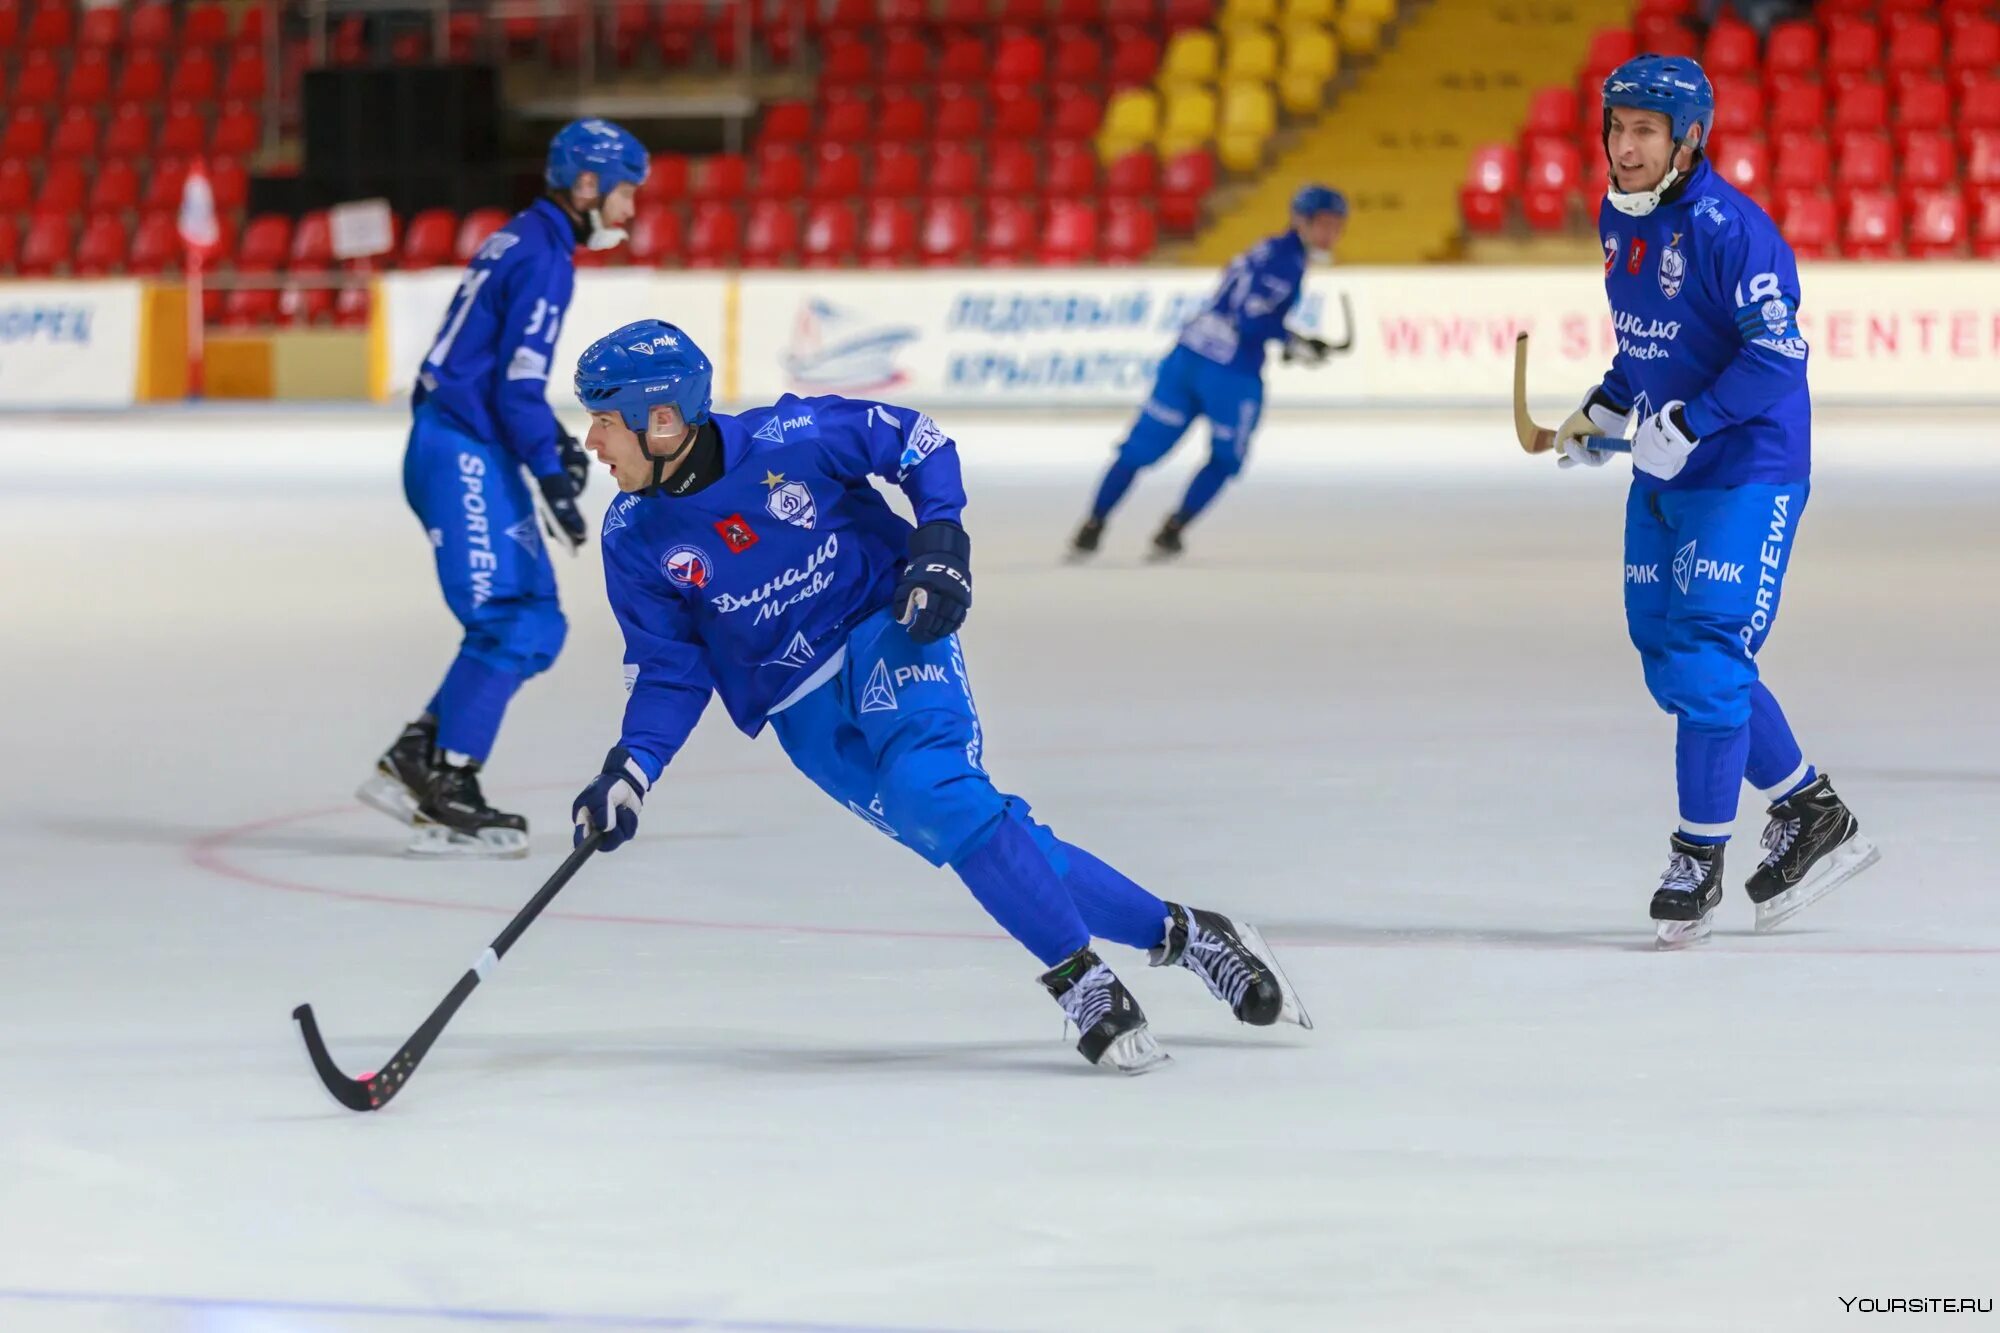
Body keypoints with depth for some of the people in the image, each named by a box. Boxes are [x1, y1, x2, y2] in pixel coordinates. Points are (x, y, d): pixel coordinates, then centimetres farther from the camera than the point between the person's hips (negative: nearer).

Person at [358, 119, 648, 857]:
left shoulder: (522, 241, 17)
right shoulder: (545, 259, -14)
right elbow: (517, 383, -18)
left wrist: (555, 439, 19)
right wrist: (553, 477, -16)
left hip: (470, 455, 10)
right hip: (464, 458, -10)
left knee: (534, 624, 10)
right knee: (508, 624, -13)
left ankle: (413, 761, 11)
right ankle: (445, 794, -13)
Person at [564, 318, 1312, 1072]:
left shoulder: (790, 440, -17)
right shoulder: (634, 540, -6)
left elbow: (917, 442, -1)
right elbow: (670, 672, 1)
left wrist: (941, 541, -12)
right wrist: (628, 771, -11)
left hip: (890, 631, -3)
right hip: (807, 716, 3)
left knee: (931, 785, -29)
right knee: (973, 834, -8)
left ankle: (1082, 982, -22)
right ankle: (1175, 934, 0)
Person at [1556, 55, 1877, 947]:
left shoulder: (1728, 227, -21)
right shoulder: (1619, 219, 7)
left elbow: (1777, 354, -24)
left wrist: (1686, 424, -27)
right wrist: (1600, 413, 12)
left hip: (1747, 474, -9)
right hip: (1662, 476, 9)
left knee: (1706, 657, -13)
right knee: (1669, 659, 11)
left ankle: (1699, 858, -1)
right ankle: (1812, 815, 24)